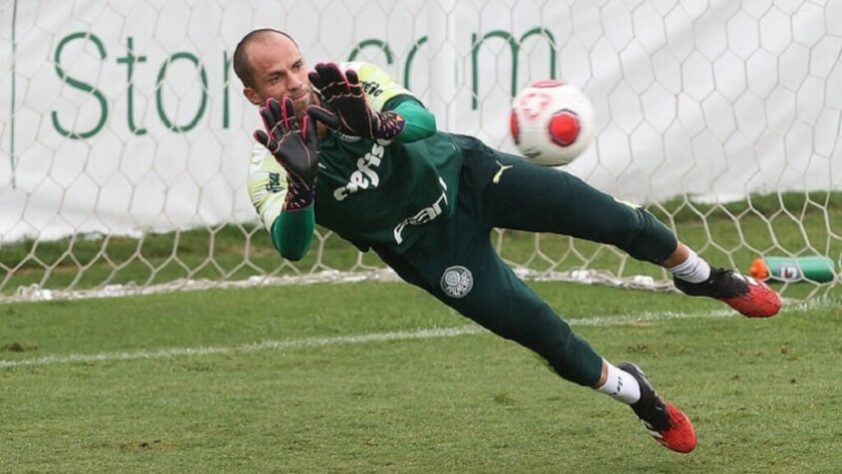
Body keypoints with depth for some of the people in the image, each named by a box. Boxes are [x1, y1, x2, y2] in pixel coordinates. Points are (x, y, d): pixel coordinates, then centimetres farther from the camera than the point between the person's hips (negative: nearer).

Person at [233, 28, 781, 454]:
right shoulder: (270, 170, -20)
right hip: (432, 247, -1)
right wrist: (302, 183, -56)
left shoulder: (352, 82, -16)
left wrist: (380, 125, -55)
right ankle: (634, 394, 25)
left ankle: (704, 276, 32)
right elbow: (292, 247, -36)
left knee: (621, 222, -1)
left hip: (465, 170, 1)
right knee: (547, 336, -6)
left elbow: (423, 121, -31)